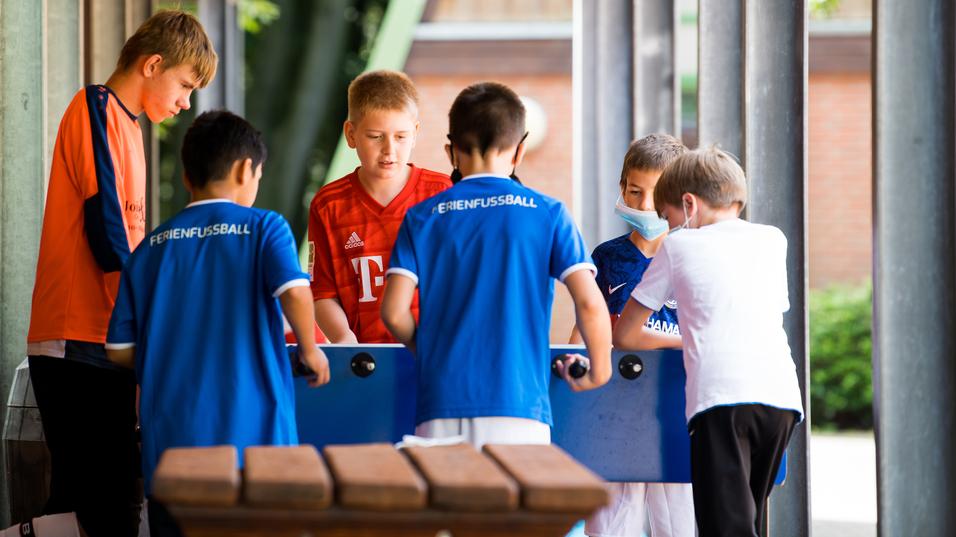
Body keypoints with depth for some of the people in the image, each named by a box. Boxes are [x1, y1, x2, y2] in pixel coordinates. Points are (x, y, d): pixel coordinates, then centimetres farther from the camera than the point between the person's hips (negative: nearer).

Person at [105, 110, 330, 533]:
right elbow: (295, 292, -18)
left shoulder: (151, 249, 9)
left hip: (170, 441, 3)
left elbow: (120, 350, 8)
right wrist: (309, 349, -1)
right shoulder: (264, 228, -1)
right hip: (252, 434, -3)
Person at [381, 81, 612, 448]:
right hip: (519, 403, -1)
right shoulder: (547, 213, 5)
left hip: (441, 408, 1)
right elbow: (589, 302, -4)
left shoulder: (422, 218, 9)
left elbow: (394, 312, 1)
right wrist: (598, 369, 12)